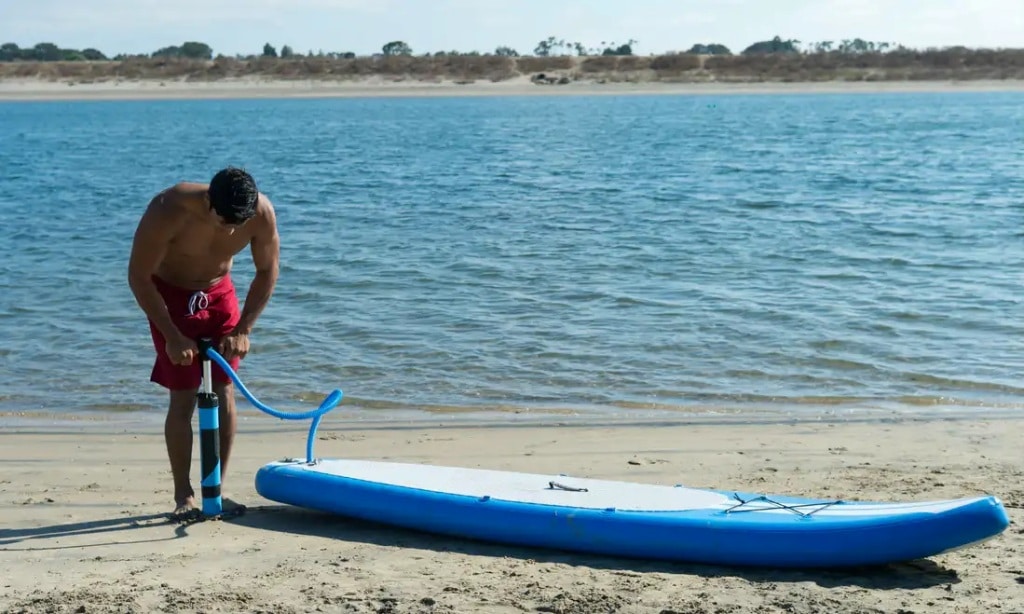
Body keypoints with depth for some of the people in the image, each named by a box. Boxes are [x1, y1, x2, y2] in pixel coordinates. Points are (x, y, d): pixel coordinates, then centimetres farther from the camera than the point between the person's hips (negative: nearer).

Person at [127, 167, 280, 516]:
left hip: (218, 293, 3)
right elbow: (139, 277, -24)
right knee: (183, 397, -7)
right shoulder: (169, 211, -34)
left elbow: (267, 271, -9)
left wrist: (242, 330, -14)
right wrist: (172, 337, -25)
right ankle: (183, 495, 4)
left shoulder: (262, 213, -25)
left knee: (224, 391, -1)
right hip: (171, 294, -3)